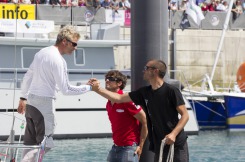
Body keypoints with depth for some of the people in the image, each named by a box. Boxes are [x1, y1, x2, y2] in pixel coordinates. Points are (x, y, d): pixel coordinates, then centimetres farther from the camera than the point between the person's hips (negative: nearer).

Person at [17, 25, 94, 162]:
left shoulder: (42, 52, 13)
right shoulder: (58, 60, -14)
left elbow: (27, 77, 20)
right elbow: (66, 89, -14)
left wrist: (23, 98, 28)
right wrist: (89, 88, -7)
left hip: (31, 102, 9)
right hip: (44, 104, -9)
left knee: (30, 144, 12)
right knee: (45, 144, -8)